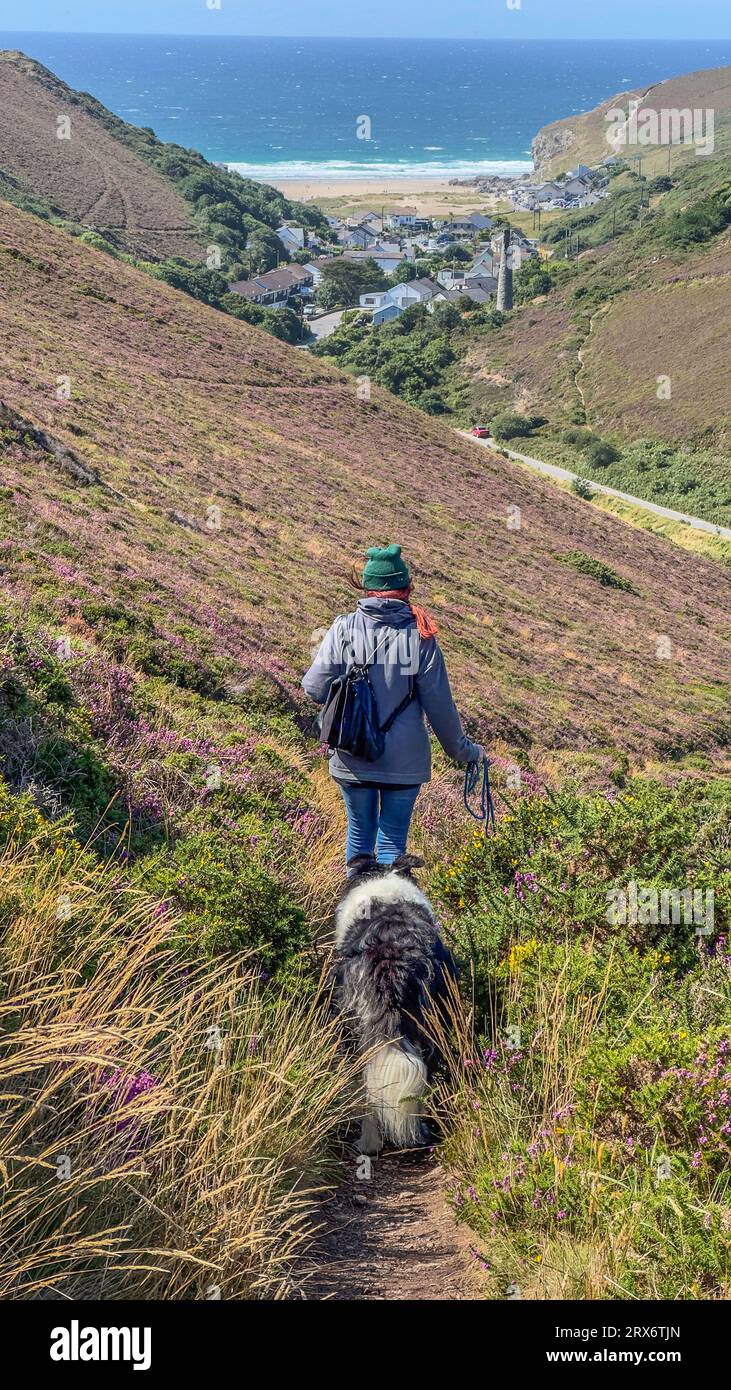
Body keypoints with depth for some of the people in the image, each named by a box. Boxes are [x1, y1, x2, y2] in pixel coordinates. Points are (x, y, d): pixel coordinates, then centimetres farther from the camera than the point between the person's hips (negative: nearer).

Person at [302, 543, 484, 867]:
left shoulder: (344, 628, -7)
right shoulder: (419, 635, -7)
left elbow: (316, 689, -11)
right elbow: (439, 705, -5)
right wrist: (463, 750, 8)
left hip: (353, 759, 1)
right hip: (404, 761, -1)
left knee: (359, 836, 19)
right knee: (392, 842, 9)